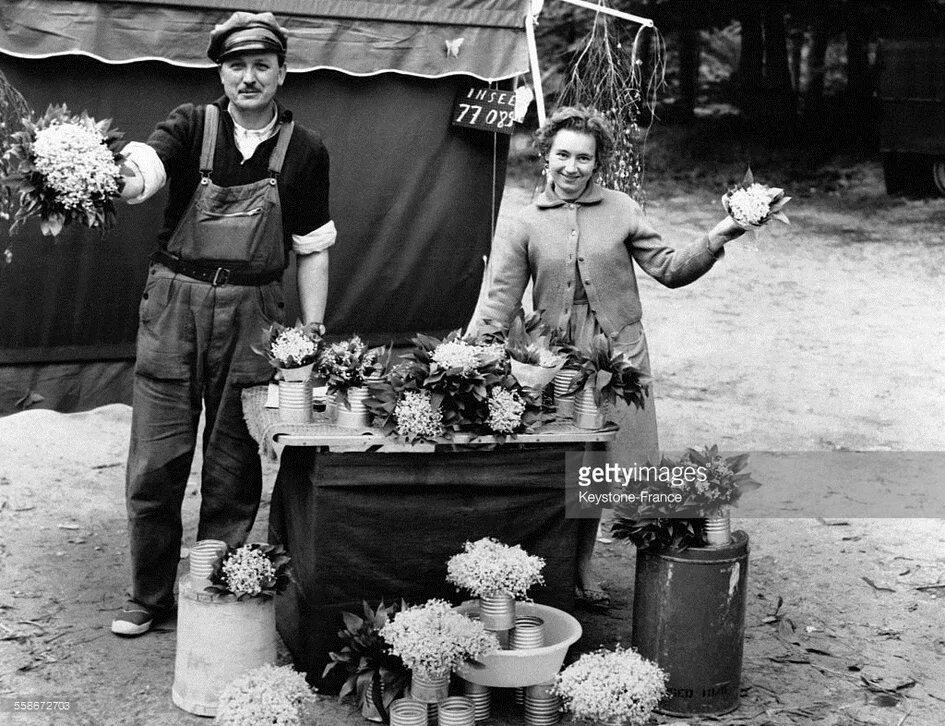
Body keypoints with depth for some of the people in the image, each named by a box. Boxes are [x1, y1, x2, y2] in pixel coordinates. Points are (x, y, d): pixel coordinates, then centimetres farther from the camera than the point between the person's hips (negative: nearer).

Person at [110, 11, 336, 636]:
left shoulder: (305, 151, 4)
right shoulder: (192, 126, 2)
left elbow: (312, 251, 7)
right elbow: (149, 162, -20)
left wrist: (313, 335, 3)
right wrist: (129, 176, -44)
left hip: (252, 314, 0)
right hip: (174, 303, 0)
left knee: (233, 468, 5)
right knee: (155, 464, 2)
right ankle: (150, 595, 18)